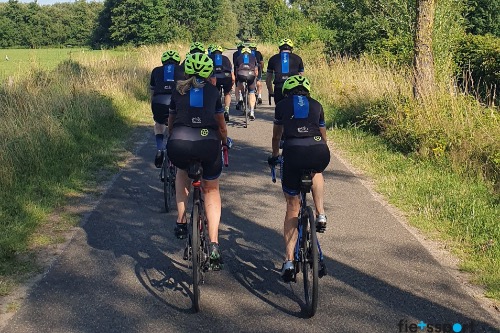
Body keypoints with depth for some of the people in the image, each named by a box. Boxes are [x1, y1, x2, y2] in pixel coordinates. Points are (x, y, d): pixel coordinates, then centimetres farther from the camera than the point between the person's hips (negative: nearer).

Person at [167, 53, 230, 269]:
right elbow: (221, 126, 30)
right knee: (211, 190, 23)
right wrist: (224, 142, 50)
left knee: (182, 173, 36)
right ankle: (214, 245, 12)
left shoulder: (179, 91, 23)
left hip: (178, 144, 0)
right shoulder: (213, 91, 21)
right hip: (208, 144, 0)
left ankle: (181, 223, 26)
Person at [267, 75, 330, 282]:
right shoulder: (316, 105, 25)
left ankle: (289, 261, 8)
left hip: (293, 152, -1)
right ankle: (320, 215, 24)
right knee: (316, 172, 40)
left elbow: (276, 136, 34)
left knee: (292, 208, 13)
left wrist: (274, 156, 52)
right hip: (319, 152, 1)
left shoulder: (282, 105, 22)